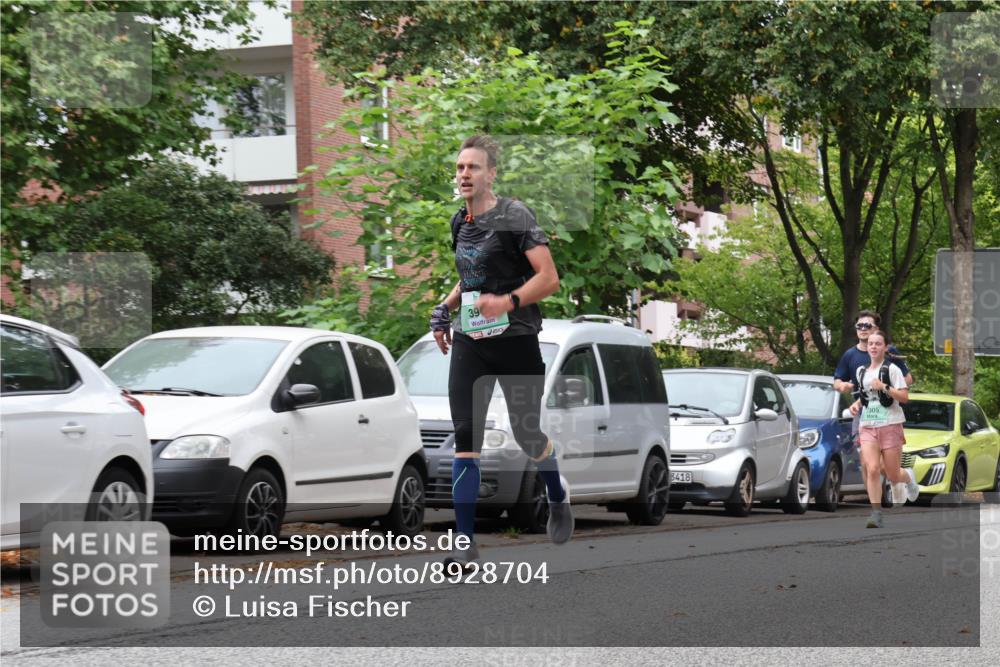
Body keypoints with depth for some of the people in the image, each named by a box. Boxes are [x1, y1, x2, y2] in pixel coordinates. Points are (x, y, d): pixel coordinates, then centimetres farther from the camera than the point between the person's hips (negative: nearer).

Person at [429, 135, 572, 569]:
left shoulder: (514, 217, -10)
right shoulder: (460, 223, 11)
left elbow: (549, 277, -16)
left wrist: (508, 302, -30)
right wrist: (445, 309, 13)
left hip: (514, 339, -5)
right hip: (468, 340, 5)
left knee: (525, 434, 5)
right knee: (465, 436, -6)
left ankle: (558, 499, 37)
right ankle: (466, 542, -7)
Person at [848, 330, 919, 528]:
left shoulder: (891, 369, -4)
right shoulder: (861, 371, 11)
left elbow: (904, 397, -9)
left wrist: (884, 387, -21)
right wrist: (857, 403, 9)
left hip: (890, 425, -3)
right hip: (868, 426, 3)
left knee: (893, 476, 2)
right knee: (872, 469, -16)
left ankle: (908, 477, 39)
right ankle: (876, 514, -14)